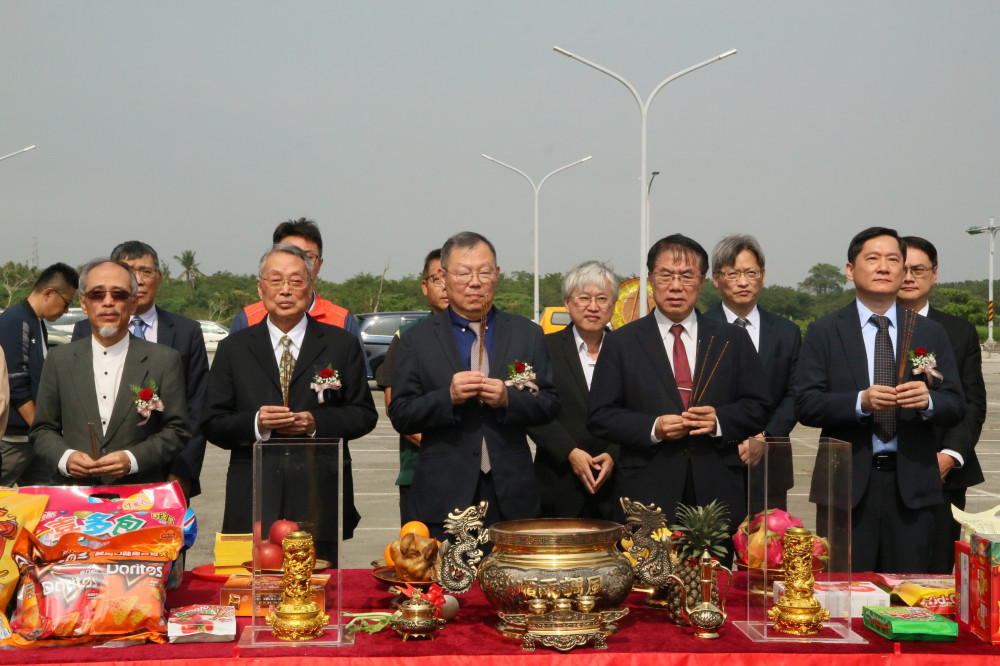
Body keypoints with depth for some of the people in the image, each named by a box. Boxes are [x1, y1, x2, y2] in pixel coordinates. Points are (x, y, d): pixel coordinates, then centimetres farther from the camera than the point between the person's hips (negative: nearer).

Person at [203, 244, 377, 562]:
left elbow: (364, 415, 8)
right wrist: (255, 423, -11)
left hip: (320, 502, 0)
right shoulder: (233, 348, 11)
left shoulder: (341, 345, 10)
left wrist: (316, 423, -9)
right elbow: (212, 425, 8)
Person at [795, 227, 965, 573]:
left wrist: (928, 401, -16)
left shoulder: (931, 333, 11)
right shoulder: (824, 332, 4)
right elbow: (805, 405, -4)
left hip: (911, 484, 2)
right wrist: (860, 401, -20)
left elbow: (956, 406, 7)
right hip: (846, 485, -2)